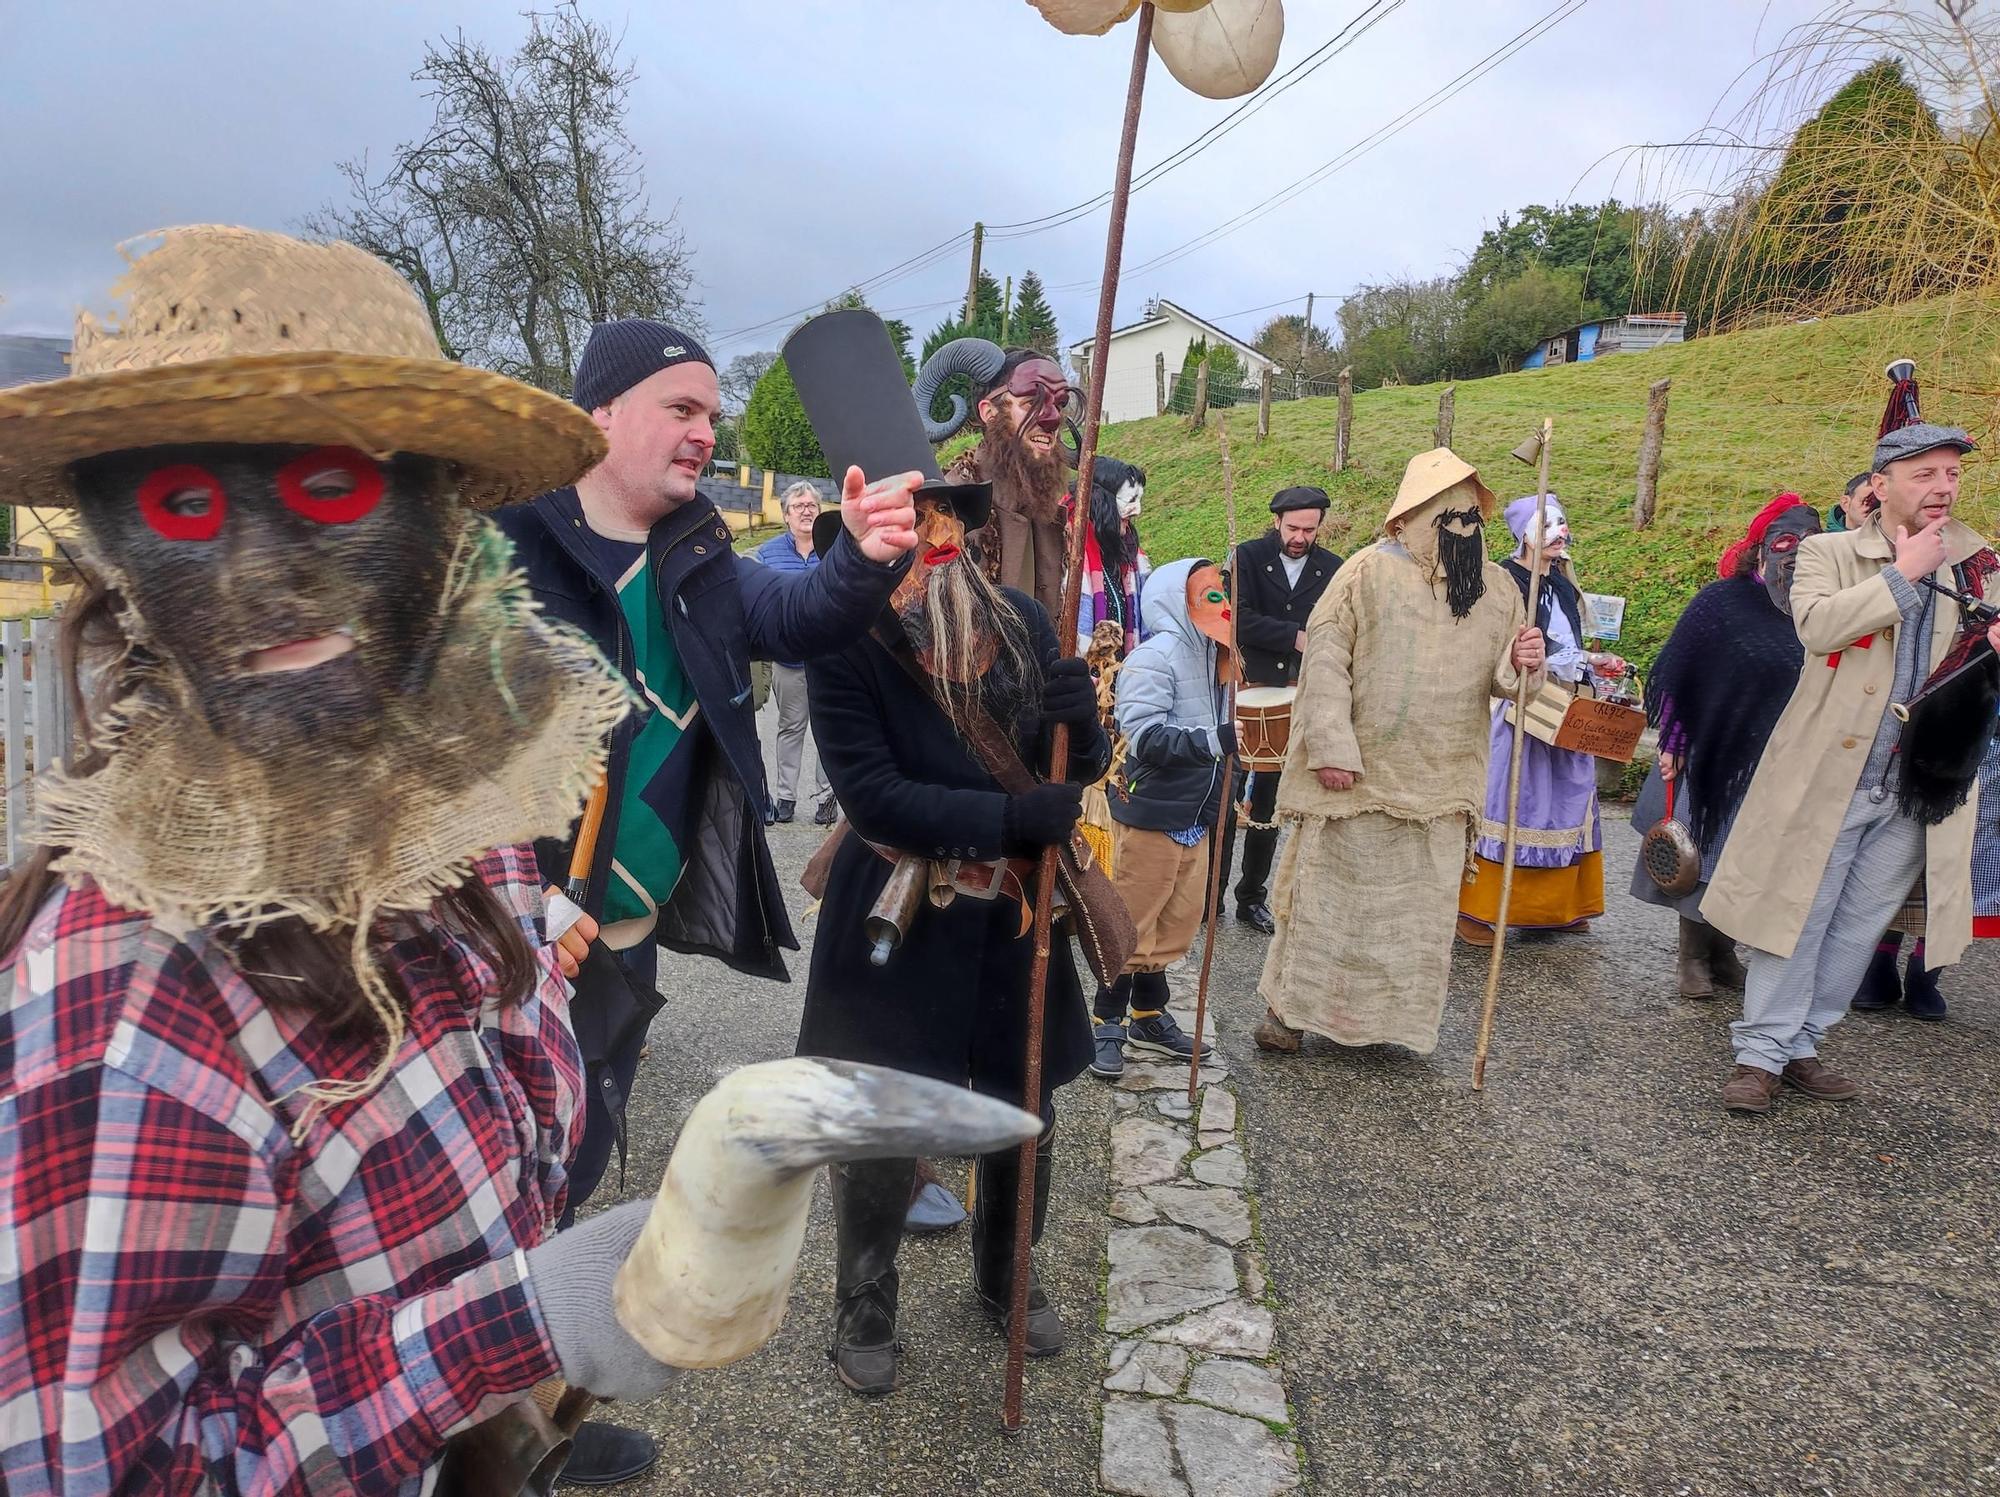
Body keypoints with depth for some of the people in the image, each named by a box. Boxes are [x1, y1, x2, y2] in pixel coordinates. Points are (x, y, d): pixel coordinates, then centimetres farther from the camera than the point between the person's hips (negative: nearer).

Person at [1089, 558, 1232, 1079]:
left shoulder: (1211, 654, 8)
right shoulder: (1154, 656, -19)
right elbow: (1144, 737, -29)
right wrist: (1216, 740, -33)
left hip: (1194, 815, 8)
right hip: (1150, 814, -8)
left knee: (1178, 922, 16)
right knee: (1132, 924, 2)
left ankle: (1149, 1016, 31)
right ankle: (1106, 1023, 17)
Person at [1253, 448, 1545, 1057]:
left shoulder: (1498, 588, 7)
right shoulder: (1372, 570, -7)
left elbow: (1500, 676, 13)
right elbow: (1325, 657, -11)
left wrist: (1521, 664, -13)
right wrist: (1331, 746, -18)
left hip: (1439, 785, 4)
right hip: (1356, 776, -4)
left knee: (1417, 905, 10)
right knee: (1328, 891, 5)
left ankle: (1385, 1012, 27)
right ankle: (1289, 1005, 20)